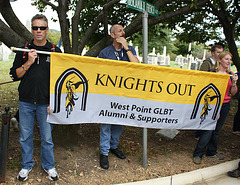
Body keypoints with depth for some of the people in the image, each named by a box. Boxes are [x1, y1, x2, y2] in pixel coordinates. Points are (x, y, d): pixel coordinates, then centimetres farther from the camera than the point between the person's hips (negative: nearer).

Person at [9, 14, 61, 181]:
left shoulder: (55, 51, 1)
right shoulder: (24, 50, 7)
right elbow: (15, 75, 5)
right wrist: (28, 62, -11)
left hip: (46, 103, -2)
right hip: (26, 101, 2)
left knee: (47, 137, 8)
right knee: (25, 136, 12)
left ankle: (49, 166, 28)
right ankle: (27, 165, 32)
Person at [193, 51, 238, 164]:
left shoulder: (230, 74, 9)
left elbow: (233, 93, 11)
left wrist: (234, 82, -7)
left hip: (225, 105, 6)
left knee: (217, 130, 12)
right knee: (208, 129, -9)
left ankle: (212, 152, 27)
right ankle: (198, 154, 1)